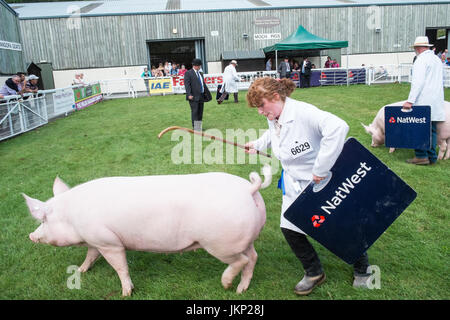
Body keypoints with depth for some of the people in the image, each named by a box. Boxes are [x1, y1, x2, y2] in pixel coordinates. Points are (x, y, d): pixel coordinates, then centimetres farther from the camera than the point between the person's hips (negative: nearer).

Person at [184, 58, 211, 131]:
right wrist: (189, 94, -20)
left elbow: (203, 84, 24)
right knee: (194, 112, -6)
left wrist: (207, 93, 19)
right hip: (194, 96, -7)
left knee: (200, 112, 9)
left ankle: (199, 127, 17)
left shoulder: (200, 73, 19)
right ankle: (195, 128, -2)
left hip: (201, 96, 7)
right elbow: (187, 85, -11)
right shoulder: (188, 73, -4)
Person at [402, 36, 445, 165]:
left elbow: (418, 82, -19)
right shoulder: (437, 59, 20)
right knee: (431, 129, 10)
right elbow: (441, 81, 25)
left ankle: (421, 156, -4)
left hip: (423, 101, -8)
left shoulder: (421, 60, -9)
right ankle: (431, 157, 12)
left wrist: (410, 100, -21)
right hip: (436, 101, 9)